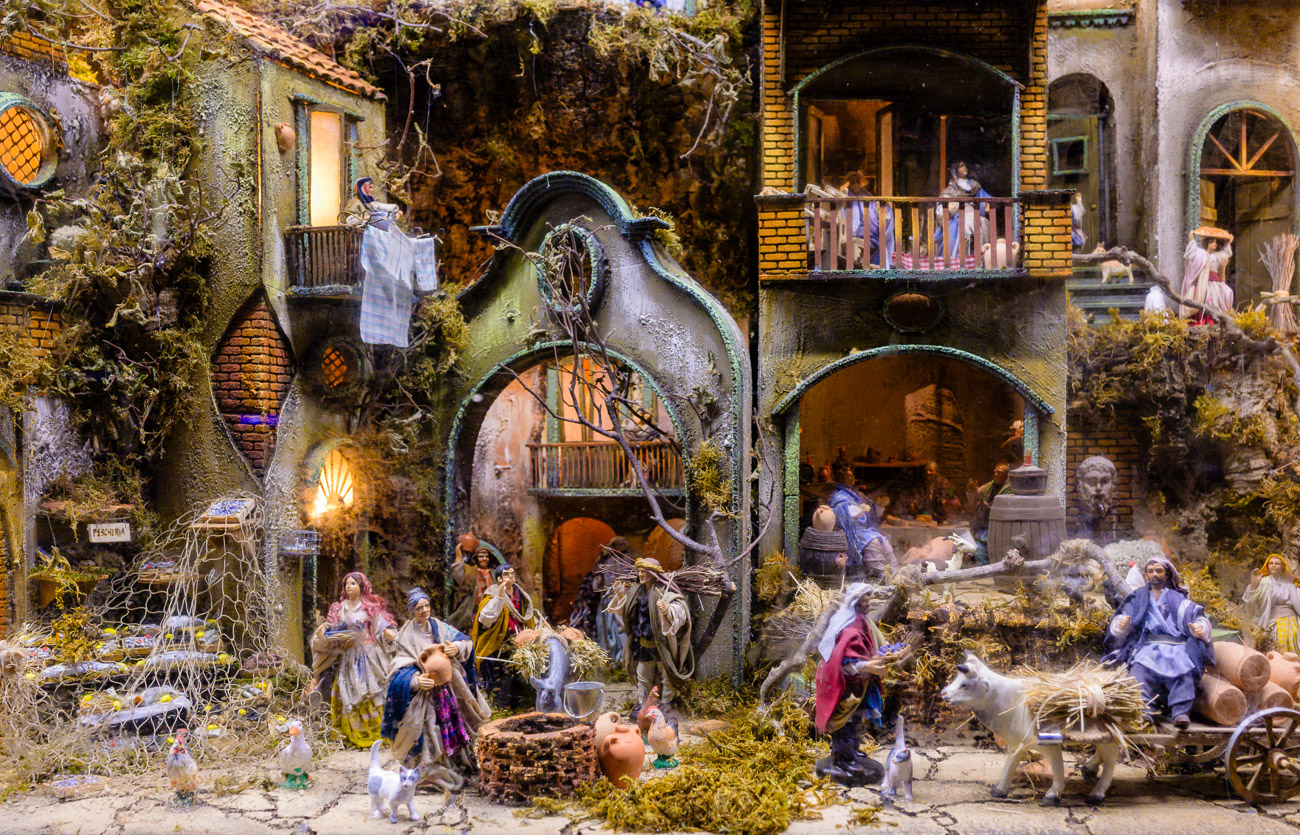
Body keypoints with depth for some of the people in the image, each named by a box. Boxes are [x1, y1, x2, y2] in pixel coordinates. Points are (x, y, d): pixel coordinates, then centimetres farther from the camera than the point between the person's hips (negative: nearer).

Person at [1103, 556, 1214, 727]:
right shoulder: (1138, 598, 22)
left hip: (1177, 645, -1)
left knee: (1181, 668, -35)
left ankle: (1181, 711, -44)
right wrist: (1121, 624, -14)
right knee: (1141, 668, -33)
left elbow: (1197, 616, 5)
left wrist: (1200, 628, -19)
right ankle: (1146, 708, -43)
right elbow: (1118, 622, 11)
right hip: (1148, 645, 1)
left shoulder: (1179, 598, 19)